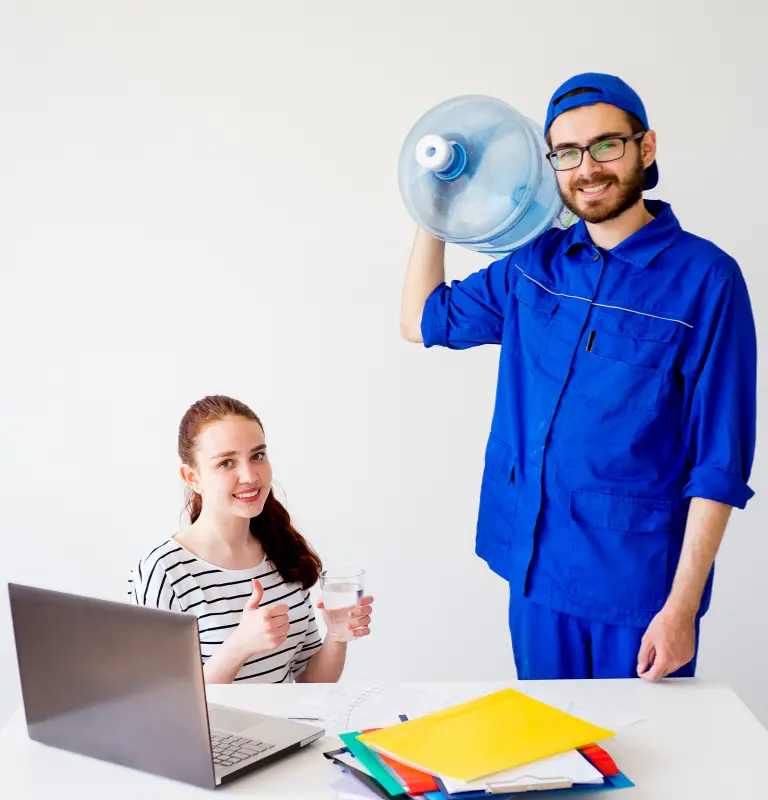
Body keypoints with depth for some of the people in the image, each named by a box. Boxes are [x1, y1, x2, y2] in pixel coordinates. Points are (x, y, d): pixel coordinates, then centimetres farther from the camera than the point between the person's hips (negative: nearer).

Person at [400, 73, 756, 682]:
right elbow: (422, 321, 18)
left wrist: (682, 607, -14)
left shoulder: (705, 277, -11)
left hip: (640, 580, -4)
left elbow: (719, 464, -11)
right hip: (536, 568, 4)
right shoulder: (536, 261, 4)